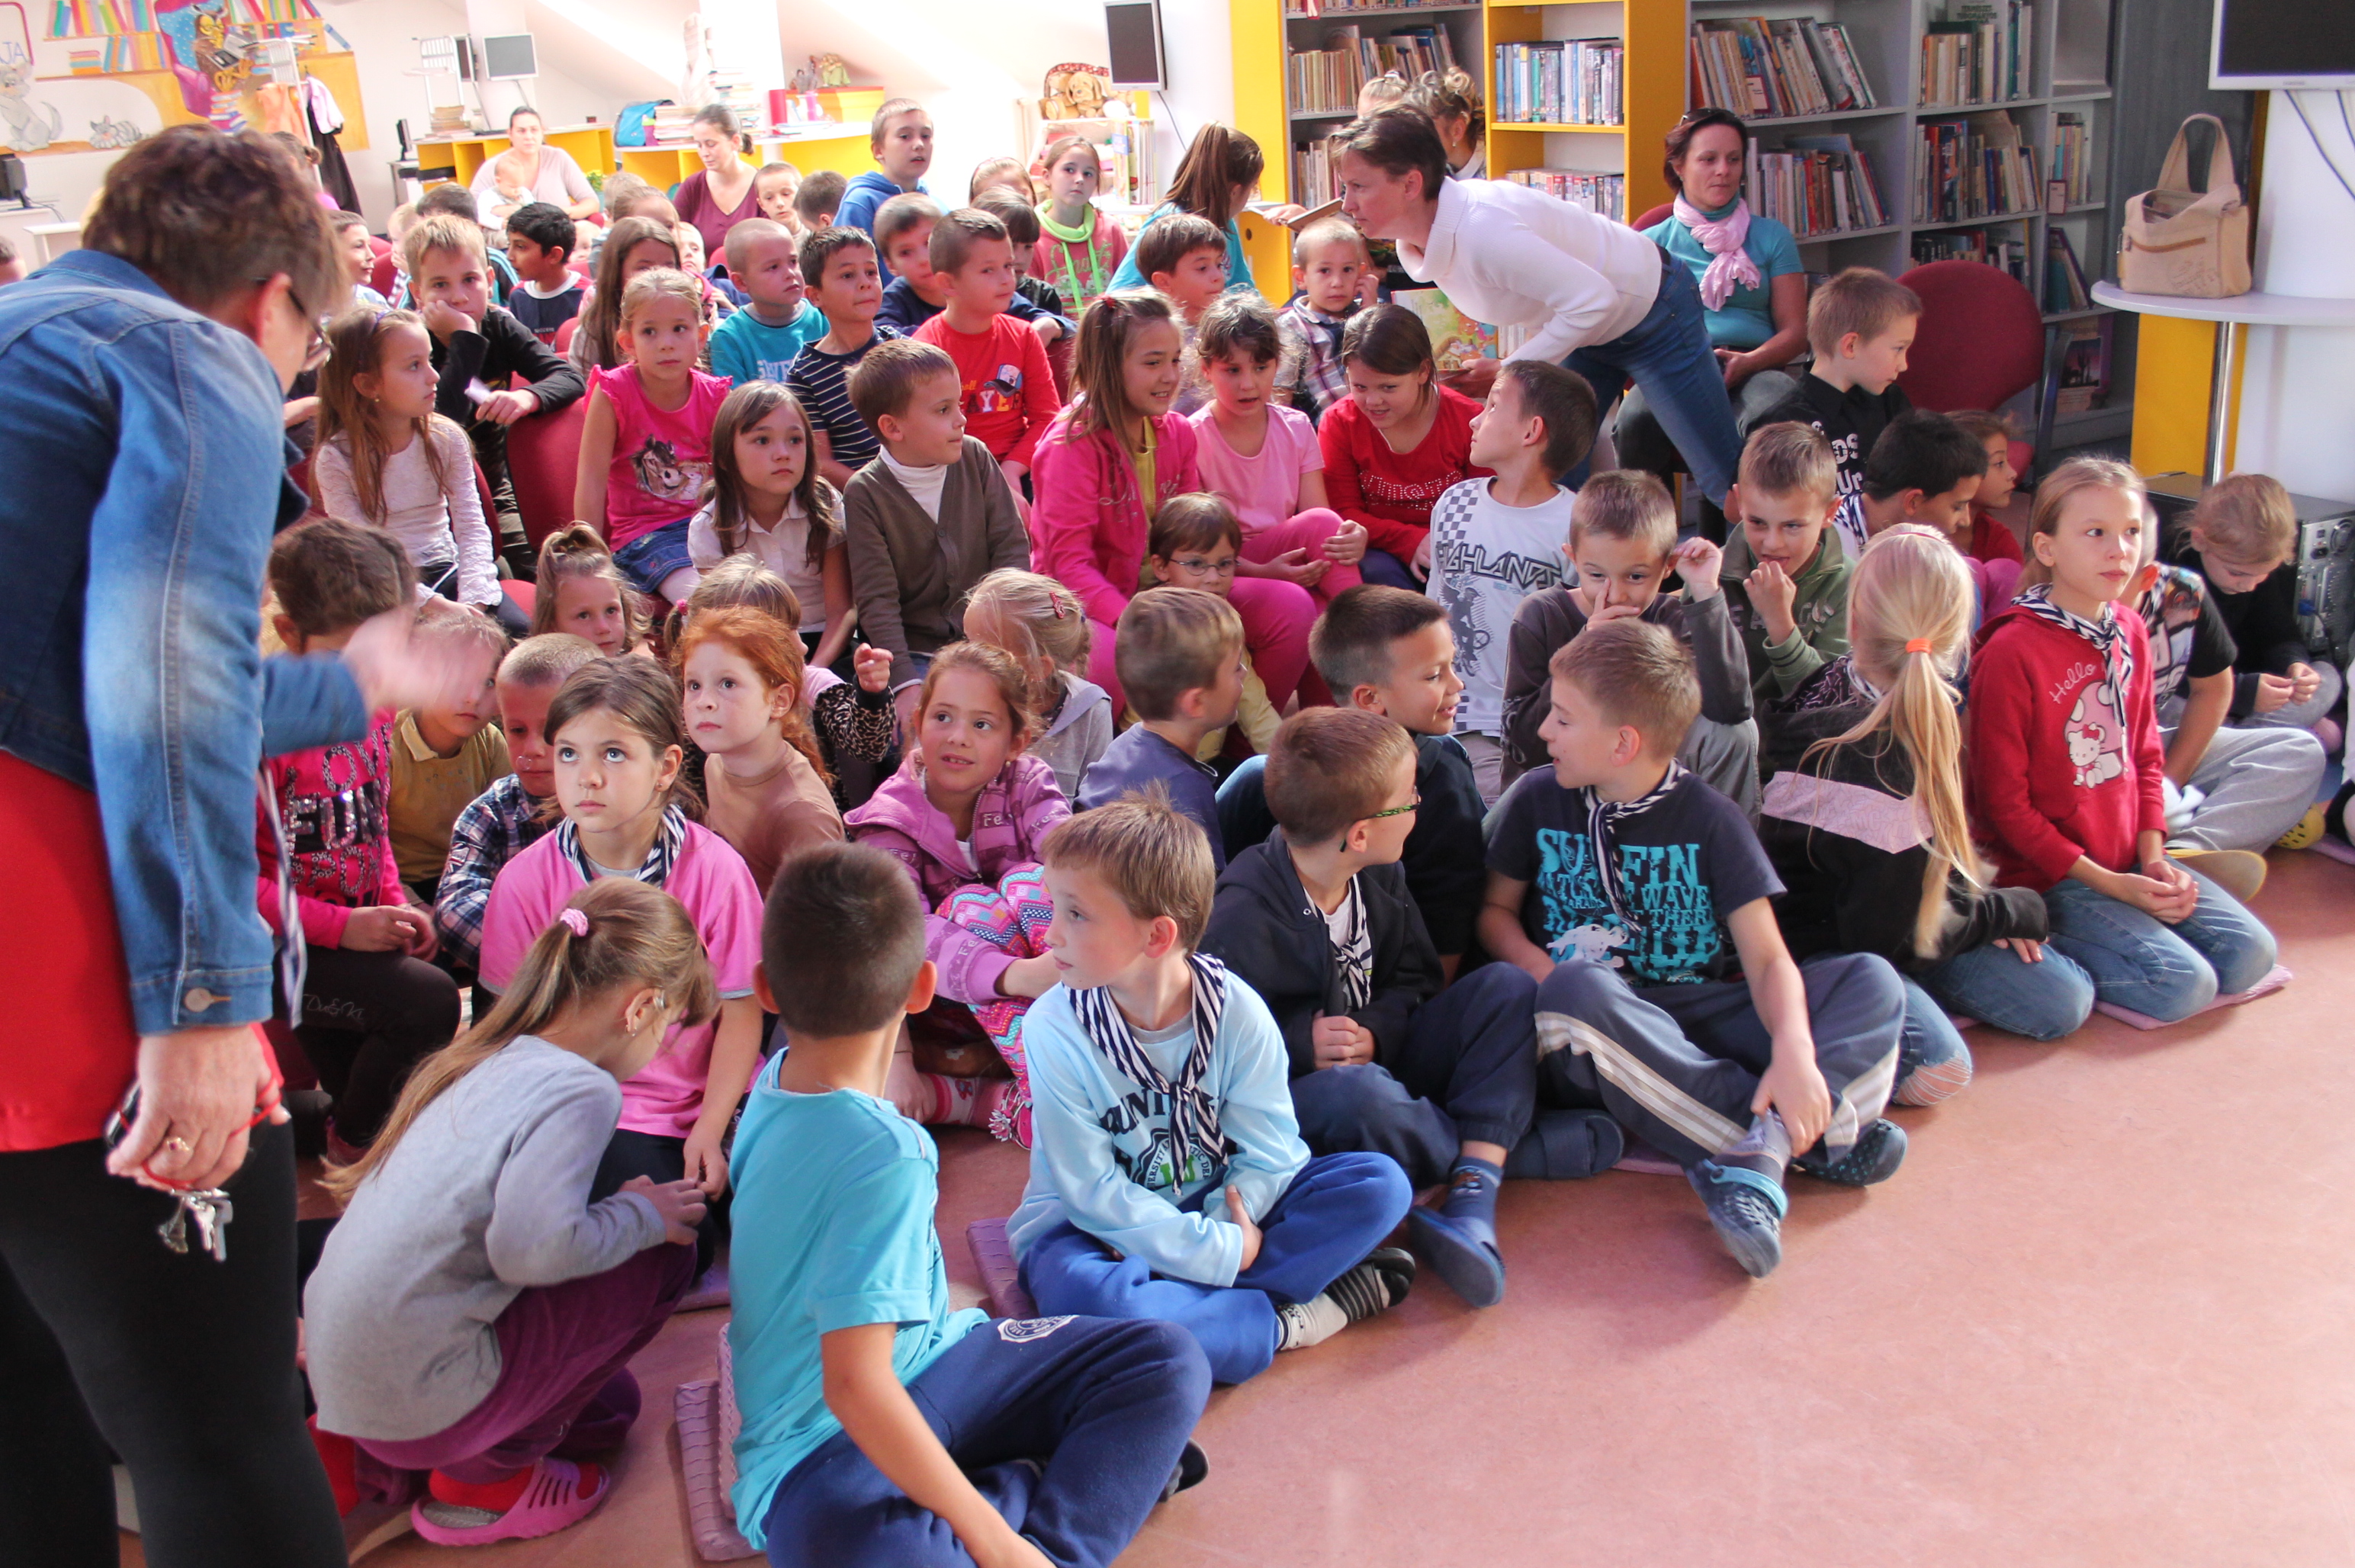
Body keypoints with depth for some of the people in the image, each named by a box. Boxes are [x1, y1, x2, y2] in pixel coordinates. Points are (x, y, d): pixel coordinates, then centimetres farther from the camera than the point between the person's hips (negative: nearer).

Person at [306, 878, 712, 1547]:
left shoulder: (484, 1060, 9)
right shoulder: (580, 1090, -17)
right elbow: (535, 1246, -30)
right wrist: (642, 1215, -12)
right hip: (418, 1399, -9)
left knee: (609, 1408, 25)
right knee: (662, 1255, -4)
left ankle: (363, 1459, 16)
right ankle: (484, 1475, 3)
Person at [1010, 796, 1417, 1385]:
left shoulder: (1237, 1010, -14)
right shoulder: (1056, 1027, -19)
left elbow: (1267, 1155, -10)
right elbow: (1093, 1191, -17)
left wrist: (1216, 1236, -25)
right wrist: (1220, 1253, -23)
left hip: (1219, 1209, 3)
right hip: (1093, 1228, -3)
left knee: (1381, 1184, -15)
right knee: (1083, 1293, -39)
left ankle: (1183, 1305, -22)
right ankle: (1290, 1322, -20)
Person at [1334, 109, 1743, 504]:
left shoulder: (1483, 230, -37)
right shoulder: (1413, 244, -8)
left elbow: (1593, 300, -34)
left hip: (1653, 311, -8)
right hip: (1587, 324, 8)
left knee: (1723, 480, 0)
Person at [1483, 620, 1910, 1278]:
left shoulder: (1709, 819, 1)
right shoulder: (1539, 799, 6)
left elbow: (1766, 957, -6)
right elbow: (1496, 910, 13)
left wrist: (1794, 1050, -27)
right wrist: (1544, 975, -10)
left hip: (1701, 1021, 1)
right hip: (1592, 1049, -1)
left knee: (1872, 980, -17)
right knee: (1576, 988, -37)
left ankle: (1762, 1149, -41)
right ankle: (1810, 1136, -34)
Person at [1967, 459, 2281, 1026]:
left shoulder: (2130, 632, 5)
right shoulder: (2010, 654, -19)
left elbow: (2145, 755, 14)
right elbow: (2005, 804, -16)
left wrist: (2153, 858, 0)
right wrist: (2108, 884, -15)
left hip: (2128, 860, 8)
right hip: (2045, 877, -7)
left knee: (2250, 954, -3)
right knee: (2185, 984, -17)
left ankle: (2071, 945, 7)